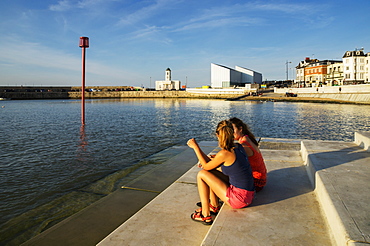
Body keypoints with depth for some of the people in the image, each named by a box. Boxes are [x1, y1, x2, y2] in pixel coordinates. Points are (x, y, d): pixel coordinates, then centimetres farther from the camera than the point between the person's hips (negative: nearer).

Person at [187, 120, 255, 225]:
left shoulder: (224, 153, -21)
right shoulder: (238, 147, 4)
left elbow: (206, 167, -3)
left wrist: (195, 147, 0)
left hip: (239, 198, -8)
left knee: (201, 174, -2)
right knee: (210, 174, 18)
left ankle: (205, 215, 4)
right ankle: (214, 206, 27)